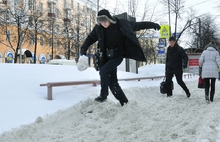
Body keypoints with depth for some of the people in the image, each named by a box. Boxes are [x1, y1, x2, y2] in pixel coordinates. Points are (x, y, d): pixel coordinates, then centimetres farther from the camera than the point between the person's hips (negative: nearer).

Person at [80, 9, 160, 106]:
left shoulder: (121, 24, -13)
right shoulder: (98, 28, -5)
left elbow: (138, 25, -3)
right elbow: (90, 38, 8)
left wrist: (153, 25, 2)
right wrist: (83, 49, -8)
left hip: (118, 56, -5)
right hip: (107, 57, 5)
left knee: (103, 71, -24)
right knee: (112, 82, 5)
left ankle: (103, 95, -8)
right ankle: (124, 102, 18)